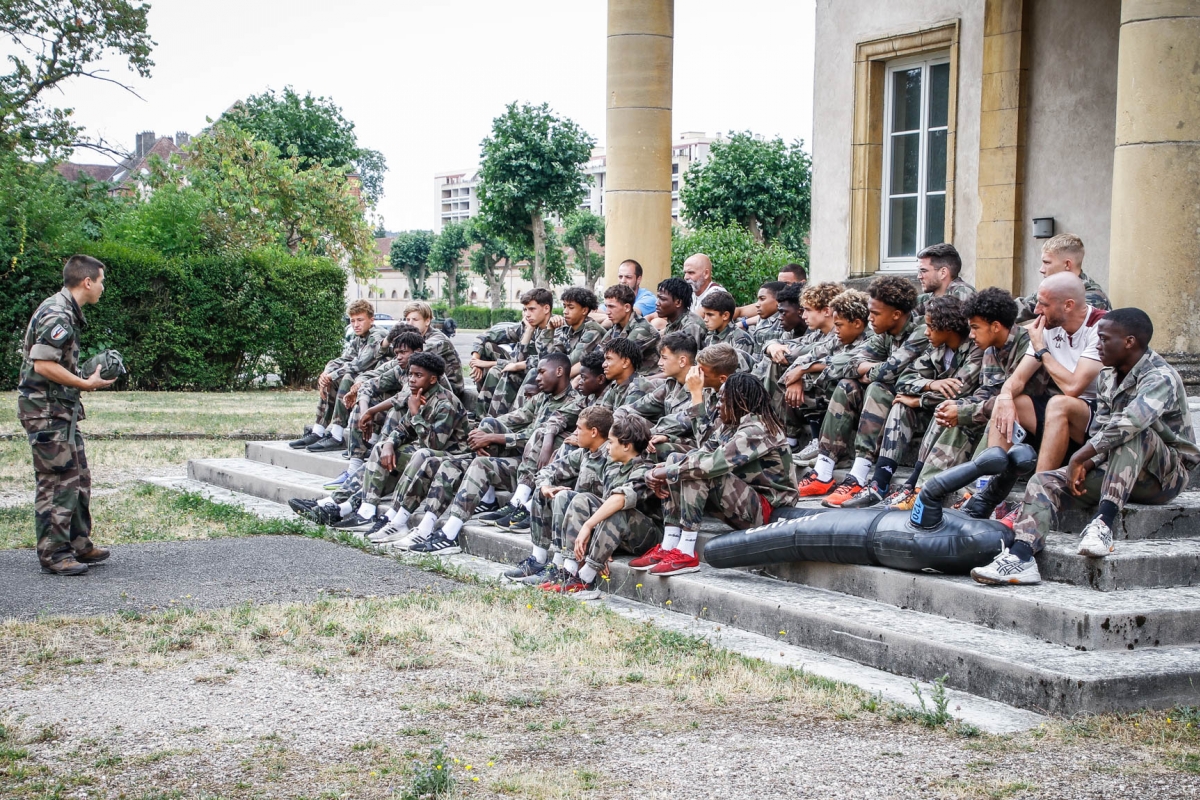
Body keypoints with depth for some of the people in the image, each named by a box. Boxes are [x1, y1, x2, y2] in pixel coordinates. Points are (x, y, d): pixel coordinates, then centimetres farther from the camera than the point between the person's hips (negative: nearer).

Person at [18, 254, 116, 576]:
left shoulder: (67, 312, 15)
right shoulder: (56, 314, -18)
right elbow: (43, 365, -24)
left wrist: (87, 376, 10)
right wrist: (87, 383, -18)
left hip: (63, 410, 11)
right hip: (46, 410, -11)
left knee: (79, 478, 16)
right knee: (58, 482, -6)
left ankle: (78, 545, 25)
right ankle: (54, 554, 0)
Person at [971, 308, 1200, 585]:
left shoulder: (1161, 378, -19)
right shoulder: (1108, 376, 9)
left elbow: (1130, 421, -38)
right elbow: (1099, 430, 7)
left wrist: (1079, 457, -34)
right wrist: (1086, 465, -14)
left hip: (1166, 473, -7)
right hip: (1115, 469, 7)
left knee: (1132, 433, -37)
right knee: (1044, 482, -12)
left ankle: (1104, 522, -41)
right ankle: (1020, 556, -34)